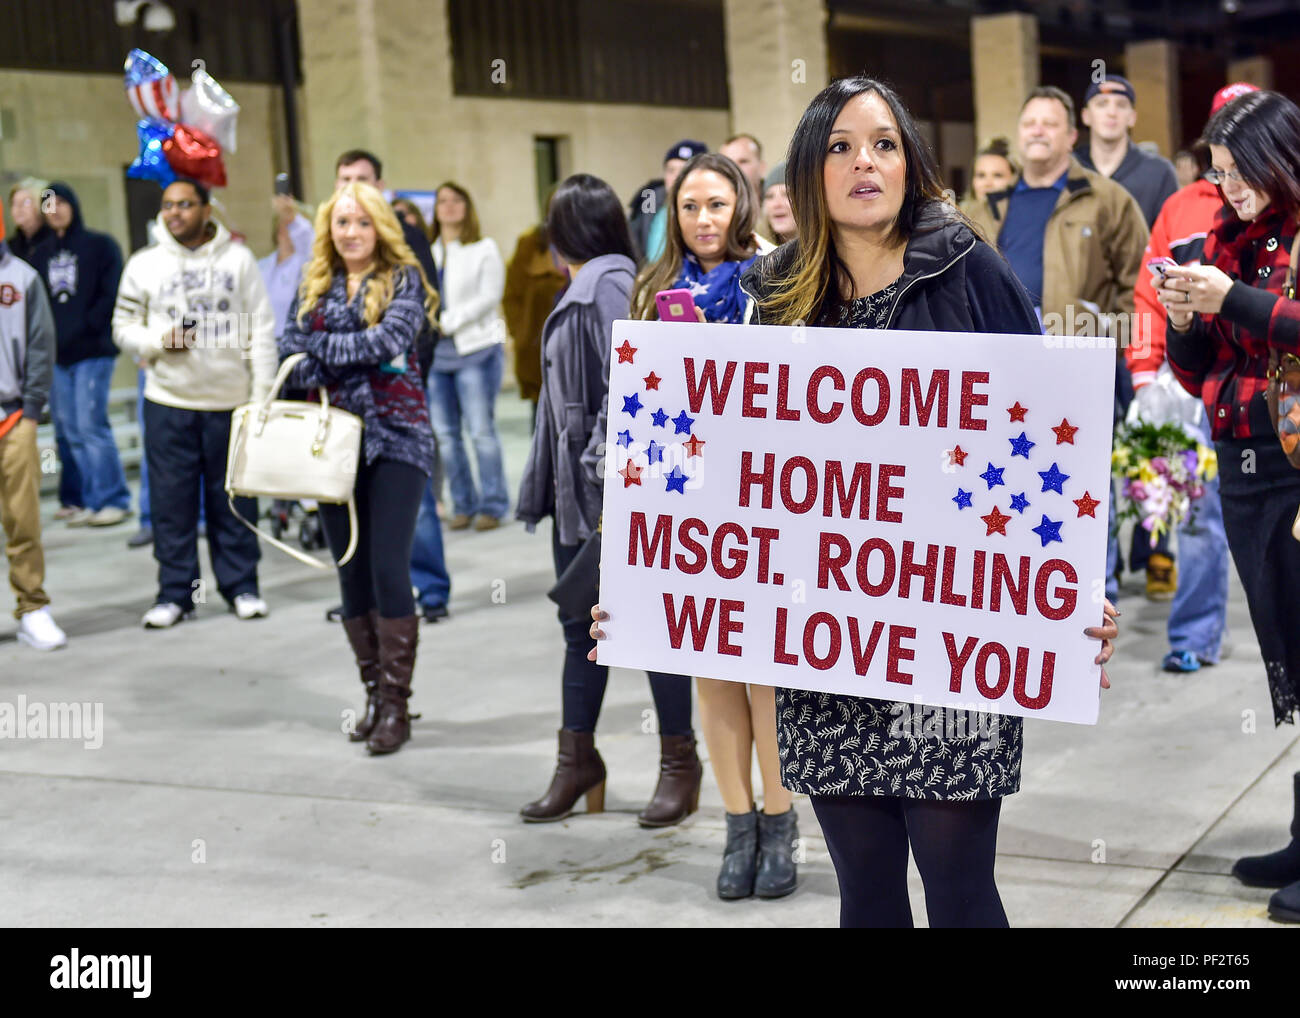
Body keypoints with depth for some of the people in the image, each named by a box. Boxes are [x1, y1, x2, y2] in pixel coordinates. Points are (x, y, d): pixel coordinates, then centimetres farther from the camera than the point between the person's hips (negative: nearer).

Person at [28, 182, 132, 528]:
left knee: (91, 424, -11)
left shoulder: (100, 246, 2)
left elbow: (111, 295, -6)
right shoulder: (41, 254, 16)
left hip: (92, 351, -5)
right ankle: (92, 501, 10)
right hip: (56, 355, 5)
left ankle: (114, 499, -4)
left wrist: (86, 328, -12)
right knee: (72, 431, 4)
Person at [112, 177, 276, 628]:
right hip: (168, 403, 1)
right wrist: (158, 341, -12)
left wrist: (261, 396, -2)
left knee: (235, 499, 6)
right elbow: (123, 327, 9)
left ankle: (241, 585, 19)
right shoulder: (144, 264, 6)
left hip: (231, 400, -1)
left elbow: (261, 330, 3)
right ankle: (175, 592, 13)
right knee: (172, 501, 3)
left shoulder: (238, 258, 4)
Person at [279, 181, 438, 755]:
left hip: (394, 437, -4)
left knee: (389, 569, -9)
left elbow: (392, 336, -16)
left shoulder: (404, 278, 1)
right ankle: (373, 693, 19)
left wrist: (321, 347, -8)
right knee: (351, 572, 8)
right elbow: (292, 351, 1)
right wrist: (362, 355, -14)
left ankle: (395, 703, -1)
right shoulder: (314, 285, 13)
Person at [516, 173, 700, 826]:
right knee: (580, 622, 13)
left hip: (617, 492, -10)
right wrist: (552, 484, 17)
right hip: (578, 489, 10)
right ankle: (577, 760, 22)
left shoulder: (608, 284, -13)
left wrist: (610, 481, -22)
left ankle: (679, 761, 12)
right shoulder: (584, 287, 15)